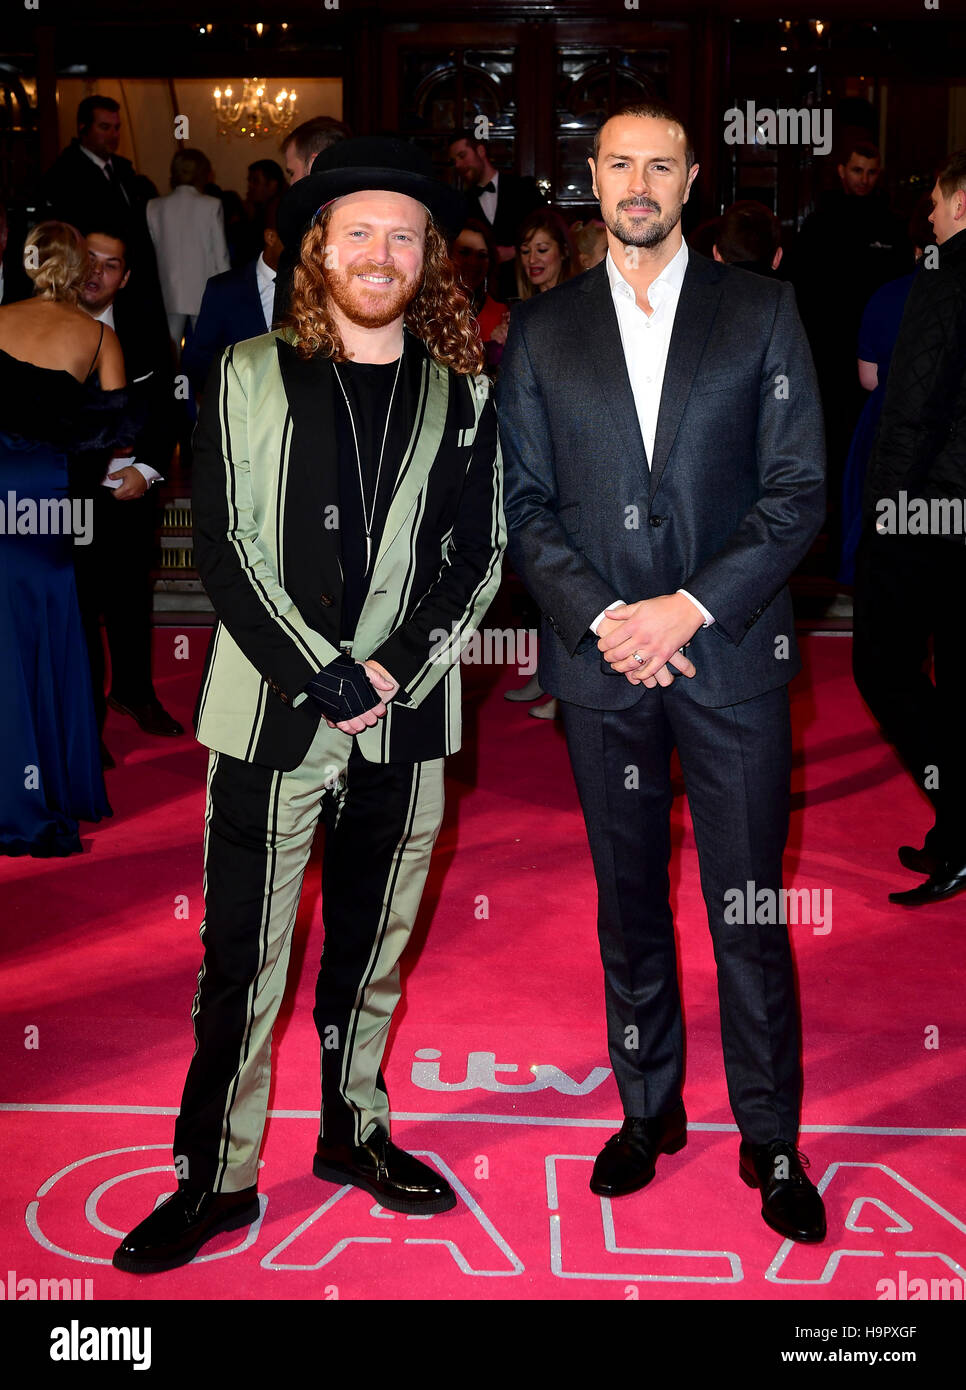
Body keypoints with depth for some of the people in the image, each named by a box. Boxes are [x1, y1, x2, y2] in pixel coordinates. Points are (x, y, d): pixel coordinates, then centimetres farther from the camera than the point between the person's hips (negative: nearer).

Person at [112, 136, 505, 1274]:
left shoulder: (462, 397, 7)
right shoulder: (251, 377, 2)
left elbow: (477, 556, 5)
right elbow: (223, 547, -4)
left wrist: (396, 673, -9)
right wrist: (325, 676, -13)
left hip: (406, 721, 2)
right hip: (273, 718, -2)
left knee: (372, 947, 15)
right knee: (241, 963, 2)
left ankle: (354, 1131, 33)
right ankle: (216, 1177, 17)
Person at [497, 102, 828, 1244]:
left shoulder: (761, 312, 4)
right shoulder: (540, 330, 9)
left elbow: (798, 494, -2)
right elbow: (525, 505, 5)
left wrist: (689, 608, -13)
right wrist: (602, 618, -10)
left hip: (731, 655, -1)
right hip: (601, 664, 2)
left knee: (750, 912, 3)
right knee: (628, 903, 13)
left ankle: (770, 1138, 19)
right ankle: (648, 1109, 29)